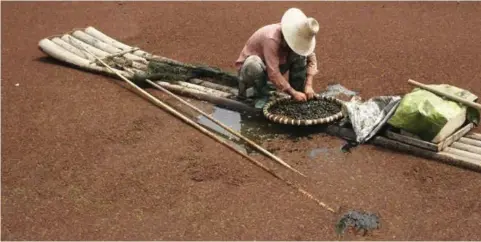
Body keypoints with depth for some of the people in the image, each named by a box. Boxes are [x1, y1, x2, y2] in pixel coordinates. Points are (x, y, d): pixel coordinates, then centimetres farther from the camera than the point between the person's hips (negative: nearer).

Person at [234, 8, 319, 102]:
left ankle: (299, 90, -5)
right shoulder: (272, 38, -35)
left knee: (300, 54, -14)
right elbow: (273, 73, -38)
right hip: (249, 67, -6)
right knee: (254, 63, -42)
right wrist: (293, 93, -34)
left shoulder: (297, 37, -13)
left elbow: (311, 57, -6)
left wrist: (308, 85, -19)